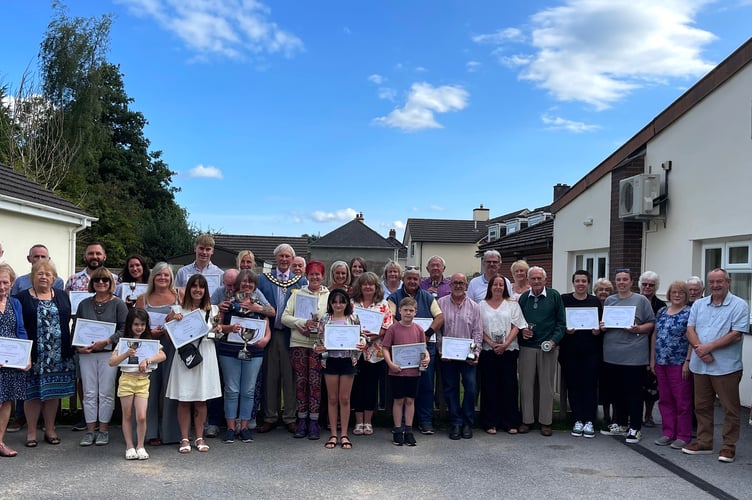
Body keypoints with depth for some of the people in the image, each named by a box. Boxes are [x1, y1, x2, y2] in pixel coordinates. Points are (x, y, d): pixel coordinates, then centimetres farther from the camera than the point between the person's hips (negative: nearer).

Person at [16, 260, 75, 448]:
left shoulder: (62, 297, 11)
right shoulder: (22, 298, 1)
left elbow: (68, 323, 12)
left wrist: (69, 348, 4)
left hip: (58, 355, 3)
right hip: (33, 354, -3)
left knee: (53, 392, 8)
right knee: (33, 392, 2)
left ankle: (50, 429, 19)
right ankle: (31, 432, 13)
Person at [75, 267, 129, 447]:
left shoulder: (118, 304, 2)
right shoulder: (84, 304, 12)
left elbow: (125, 328, -6)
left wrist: (106, 341, -15)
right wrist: (78, 346, -3)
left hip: (109, 353, -3)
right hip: (86, 354, 3)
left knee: (106, 393, 0)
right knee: (89, 393, 4)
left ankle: (103, 430, 9)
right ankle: (90, 430, 11)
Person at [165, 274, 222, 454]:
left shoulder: (212, 310, 9)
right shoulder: (178, 310, 3)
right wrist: (172, 319, -13)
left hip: (205, 356, 1)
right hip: (184, 356, -1)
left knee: (201, 401, 6)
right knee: (183, 401, 0)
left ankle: (199, 438, 16)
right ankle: (184, 439, 10)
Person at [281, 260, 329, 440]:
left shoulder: (330, 296, 6)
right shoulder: (297, 294, 11)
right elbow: (285, 317, 4)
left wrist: (318, 326, -15)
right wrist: (302, 323, -11)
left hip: (319, 344, -2)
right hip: (298, 343, 2)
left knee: (315, 382, -3)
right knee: (300, 381, 4)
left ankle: (313, 421, 5)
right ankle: (302, 420, 12)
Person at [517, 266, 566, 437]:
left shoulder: (554, 296, 1)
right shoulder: (523, 298, 7)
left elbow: (561, 322, 1)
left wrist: (555, 340, -10)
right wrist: (521, 331, -6)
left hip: (548, 347, -2)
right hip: (527, 347, 2)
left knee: (546, 385, 4)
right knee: (526, 384, 5)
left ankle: (545, 422, 13)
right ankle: (527, 420, 15)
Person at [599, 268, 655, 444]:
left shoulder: (641, 300, 0)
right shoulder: (609, 301, 14)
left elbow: (651, 324, -1)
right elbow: (603, 323, 22)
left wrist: (638, 329, -17)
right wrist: (602, 327, 0)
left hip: (634, 355, -5)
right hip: (612, 354, 5)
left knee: (633, 392, -1)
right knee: (616, 391, 13)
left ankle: (635, 428, 8)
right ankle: (620, 424, 26)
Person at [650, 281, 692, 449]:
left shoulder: (689, 313, -6)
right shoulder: (662, 312, 12)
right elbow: (654, 335, 14)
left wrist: (688, 362, -16)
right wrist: (652, 359, 11)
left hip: (679, 364, -6)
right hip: (661, 363, 6)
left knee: (682, 400, 1)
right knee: (665, 399, 11)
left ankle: (683, 436, 10)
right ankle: (668, 433, 20)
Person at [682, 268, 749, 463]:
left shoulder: (739, 305, -4)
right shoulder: (698, 305, 11)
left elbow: (736, 335, -13)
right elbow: (690, 330, 5)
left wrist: (709, 347, -16)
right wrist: (700, 350, -12)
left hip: (726, 366, -5)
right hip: (700, 365, 5)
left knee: (730, 409, 3)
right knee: (702, 407, 13)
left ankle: (729, 446, 13)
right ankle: (704, 443, 24)